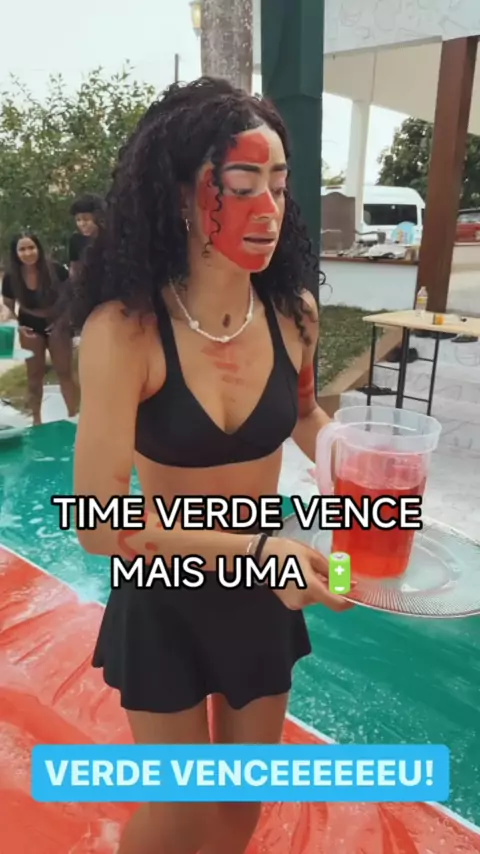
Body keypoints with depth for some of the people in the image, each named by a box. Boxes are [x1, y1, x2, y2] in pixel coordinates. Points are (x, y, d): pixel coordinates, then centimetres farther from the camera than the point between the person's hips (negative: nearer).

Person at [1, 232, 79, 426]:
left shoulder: (54, 269, -22)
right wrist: (18, 325, -10)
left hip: (56, 323, -2)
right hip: (31, 328, 2)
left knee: (65, 373, 2)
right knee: (34, 376, 13)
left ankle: (74, 417, 17)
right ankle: (36, 420, 28)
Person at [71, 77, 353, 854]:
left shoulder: (293, 313, -12)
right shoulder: (125, 328, -26)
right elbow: (101, 522, -26)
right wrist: (257, 549, -32)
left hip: (263, 597, 4)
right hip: (164, 600, -3)